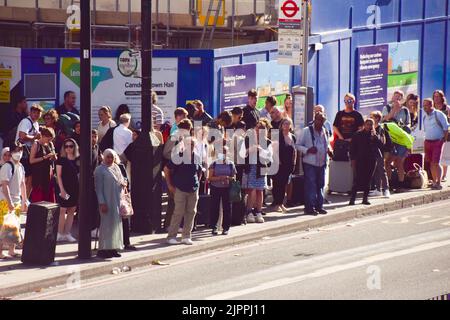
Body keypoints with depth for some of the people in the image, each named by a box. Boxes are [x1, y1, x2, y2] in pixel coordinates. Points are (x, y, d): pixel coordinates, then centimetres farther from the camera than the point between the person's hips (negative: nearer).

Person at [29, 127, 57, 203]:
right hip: (39, 175, -6)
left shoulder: (50, 144, 11)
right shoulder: (36, 144, -6)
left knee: (49, 196, 3)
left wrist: (54, 157, -2)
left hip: (49, 173, 6)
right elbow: (31, 160, -11)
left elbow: (55, 159, 21)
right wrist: (44, 157, -17)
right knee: (38, 196, -7)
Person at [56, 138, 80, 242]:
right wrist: (62, 189, -12)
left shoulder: (78, 160, 8)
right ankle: (60, 234, -2)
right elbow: (59, 175, -5)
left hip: (75, 188, 5)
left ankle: (67, 233, 12)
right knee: (63, 210, -6)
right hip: (65, 187, -5)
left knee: (72, 210, 6)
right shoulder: (61, 160, -3)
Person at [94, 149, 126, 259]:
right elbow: (98, 188, -9)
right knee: (106, 223, -7)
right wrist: (102, 203, -16)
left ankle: (113, 248, 15)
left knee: (116, 224, 8)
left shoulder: (116, 168, 13)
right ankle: (103, 249, -3)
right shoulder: (100, 170, -6)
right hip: (107, 201, -7)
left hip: (117, 201, 7)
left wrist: (123, 184, -2)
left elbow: (122, 180, 23)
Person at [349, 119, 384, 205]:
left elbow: (381, 146, -5)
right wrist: (353, 159, -4)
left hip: (371, 161, 3)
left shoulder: (374, 136, 9)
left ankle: (365, 198, 12)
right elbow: (352, 147, 3)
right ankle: (352, 198, -4)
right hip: (360, 160, -3)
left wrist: (375, 137, -14)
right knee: (358, 179, -7)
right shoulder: (358, 135, 3)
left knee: (368, 179, 5)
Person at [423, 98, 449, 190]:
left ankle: (438, 183, -9)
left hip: (437, 141, -6)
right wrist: (426, 139, 13)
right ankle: (434, 182, 14)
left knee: (436, 163, -12)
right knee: (431, 163, 6)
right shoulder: (425, 117, 12)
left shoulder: (439, 114, -8)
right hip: (427, 141, 6)